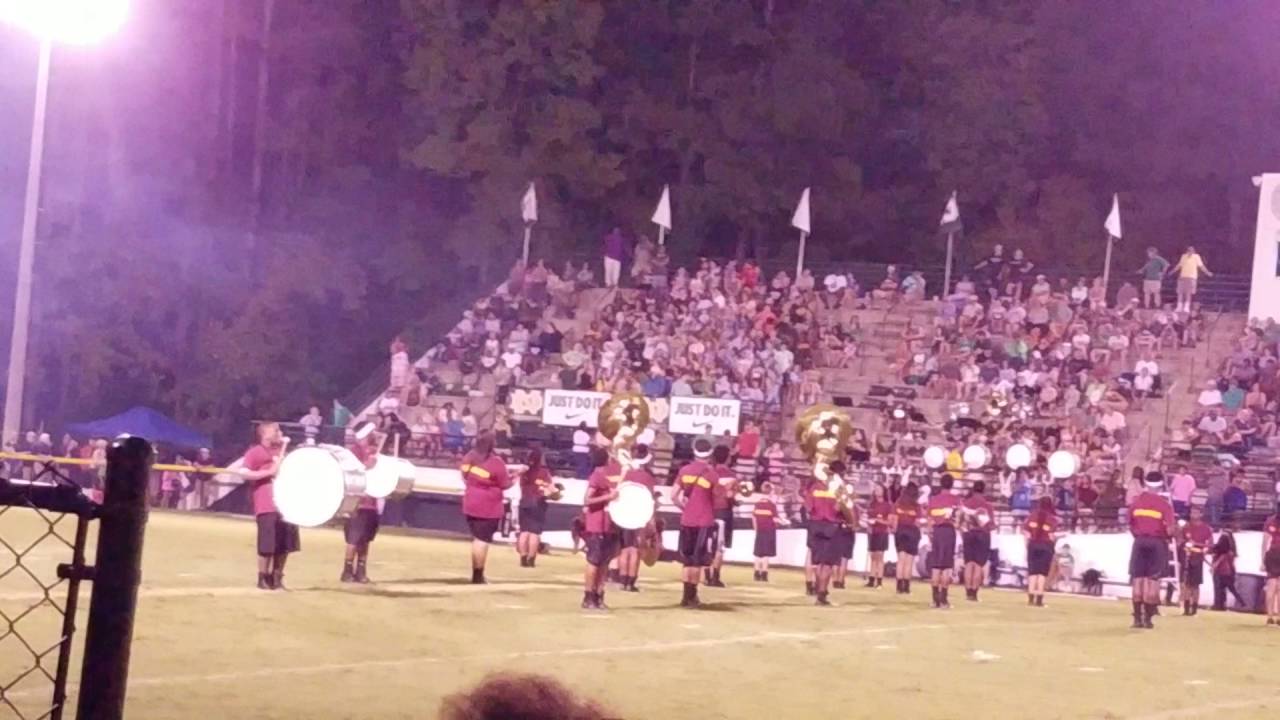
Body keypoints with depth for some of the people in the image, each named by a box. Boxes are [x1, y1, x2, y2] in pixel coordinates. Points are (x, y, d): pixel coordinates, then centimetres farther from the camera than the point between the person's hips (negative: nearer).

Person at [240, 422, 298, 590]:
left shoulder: (281, 451, 19)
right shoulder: (255, 452, -4)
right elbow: (245, 474, -14)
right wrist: (269, 472, -17)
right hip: (267, 507, -7)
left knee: (284, 545, 7)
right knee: (267, 546, -8)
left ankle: (277, 578, 18)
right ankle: (263, 578, 3)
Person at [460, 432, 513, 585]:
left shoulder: (468, 458, 4)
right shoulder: (496, 462, -18)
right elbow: (505, 485, -10)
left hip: (470, 505, 7)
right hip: (488, 507, -6)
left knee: (476, 538, 17)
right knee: (482, 539, -2)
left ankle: (476, 574, 20)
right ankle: (478, 576, -1)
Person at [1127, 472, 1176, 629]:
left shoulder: (1136, 501, 2)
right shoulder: (1164, 505, -8)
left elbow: (1130, 525, 7)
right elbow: (1169, 530, -13)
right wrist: (1168, 536, 9)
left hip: (1140, 541, 3)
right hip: (1157, 543, -3)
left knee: (1138, 580, 8)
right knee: (1152, 581, 2)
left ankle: (1137, 617, 9)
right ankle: (1147, 618, 1)